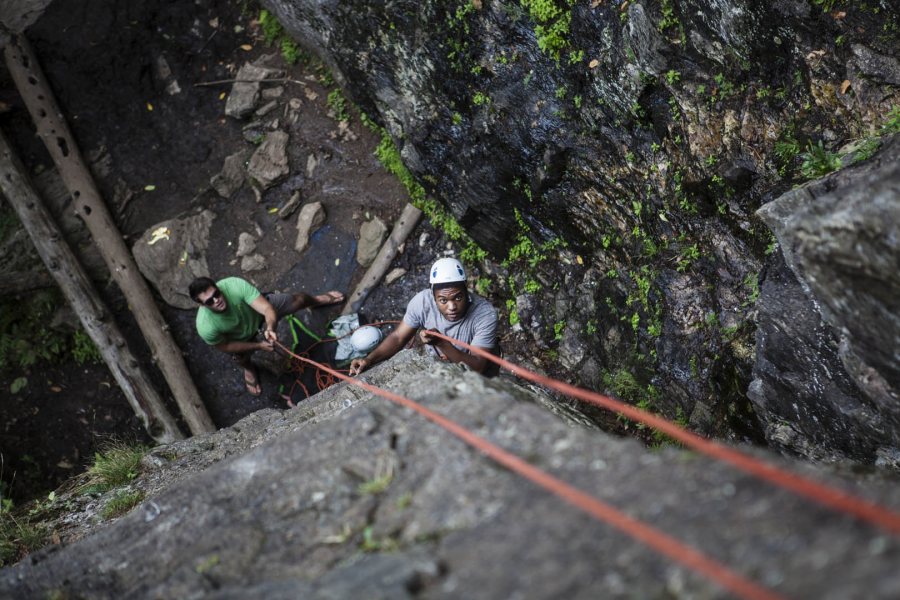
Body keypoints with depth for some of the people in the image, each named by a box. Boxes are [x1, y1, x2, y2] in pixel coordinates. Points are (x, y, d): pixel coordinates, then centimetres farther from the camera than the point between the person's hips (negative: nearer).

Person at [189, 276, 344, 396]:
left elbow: (268, 309, -43)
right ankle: (249, 369, 58)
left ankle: (317, 299, 53)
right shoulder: (206, 327, -42)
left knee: (298, 300, 15)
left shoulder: (235, 285, -45)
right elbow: (225, 346, -22)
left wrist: (270, 328, -63)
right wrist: (258, 346, -23)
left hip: (258, 308, 1)